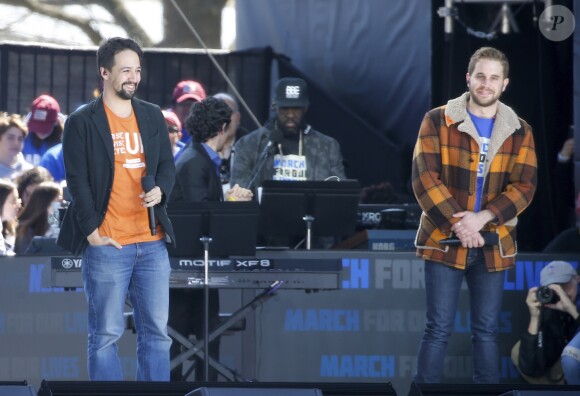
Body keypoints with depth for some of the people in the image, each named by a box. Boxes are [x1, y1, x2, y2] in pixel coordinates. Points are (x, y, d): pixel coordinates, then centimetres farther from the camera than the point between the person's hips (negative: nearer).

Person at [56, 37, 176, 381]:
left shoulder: (153, 116, 11)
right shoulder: (82, 122, -3)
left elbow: (167, 165, 16)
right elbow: (77, 180, -5)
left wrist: (160, 190, -7)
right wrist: (91, 231, -11)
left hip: (152, 241, 5)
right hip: (107, 245, -5)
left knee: (156, 330, 7)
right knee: (106, 333, 0)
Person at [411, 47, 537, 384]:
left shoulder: (520, 132, 5)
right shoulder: (437, 121, -2)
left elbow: (524, 186, -2)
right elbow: (424, 178, -7)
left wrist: (482, 218, -16)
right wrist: (457, 224, -17)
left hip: (494, 242, 2)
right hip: (444, 239, -2)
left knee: (487, 330, 7)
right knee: (439, 329, -3)